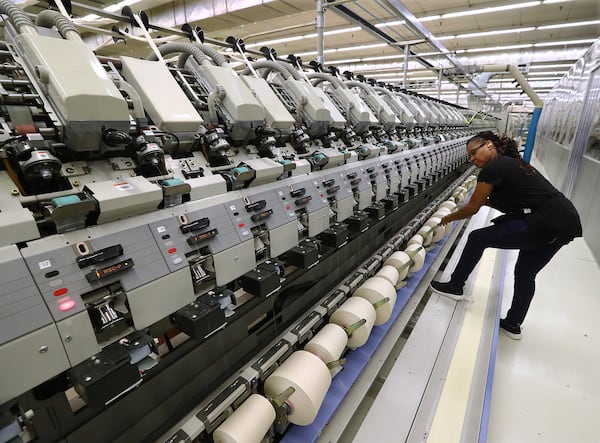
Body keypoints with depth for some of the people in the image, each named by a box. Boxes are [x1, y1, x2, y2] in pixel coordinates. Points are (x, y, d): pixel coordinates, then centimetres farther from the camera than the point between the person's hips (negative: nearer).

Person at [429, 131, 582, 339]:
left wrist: (448, 218, 10)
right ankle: (513, 324, 35)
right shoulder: (512, 163, 17)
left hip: (546, 224, -10)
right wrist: (487, 200, 14)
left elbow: (472, 208, -5)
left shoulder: (492, 168, -10)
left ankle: (455, 287, 15)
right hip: (565, 221, 10)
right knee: (525, 273, 20)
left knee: (478, 238, -1)